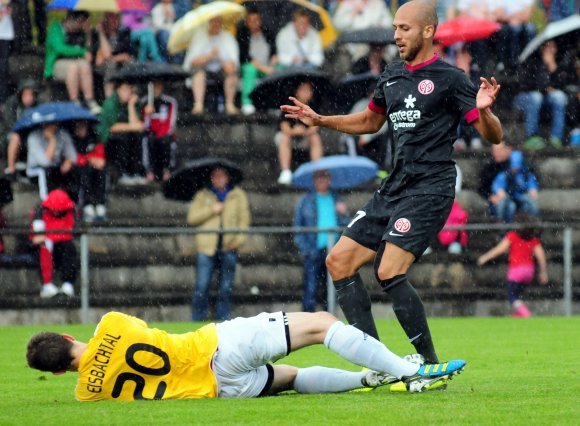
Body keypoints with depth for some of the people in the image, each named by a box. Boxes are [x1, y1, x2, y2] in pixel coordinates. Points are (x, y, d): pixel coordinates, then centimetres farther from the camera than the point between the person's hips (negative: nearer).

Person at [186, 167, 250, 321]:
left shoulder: (238, 195, 13)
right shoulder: (202, 196, 13)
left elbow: (244, 219, 10)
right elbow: (192, 217, 3)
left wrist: (239, 239, -5)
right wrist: (211, 210, -8)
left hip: (228, 248, 1)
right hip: (207, 248, -1)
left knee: (226, 288, 3)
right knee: (202, 287, -7)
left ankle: (223, 319, 9)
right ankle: (198, 321, -1)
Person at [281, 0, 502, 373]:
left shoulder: (450, 79, -7)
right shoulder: (392, 77, 15)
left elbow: (494, 136, -9)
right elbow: (371, 121, 33)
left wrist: (483, 110, -30)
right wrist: (320, 120, 23)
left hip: (430, 189, -8)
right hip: (394, 188, 8)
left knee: (389, 272, -22)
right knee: (339, 260, 3)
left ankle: (431, 366, -11)